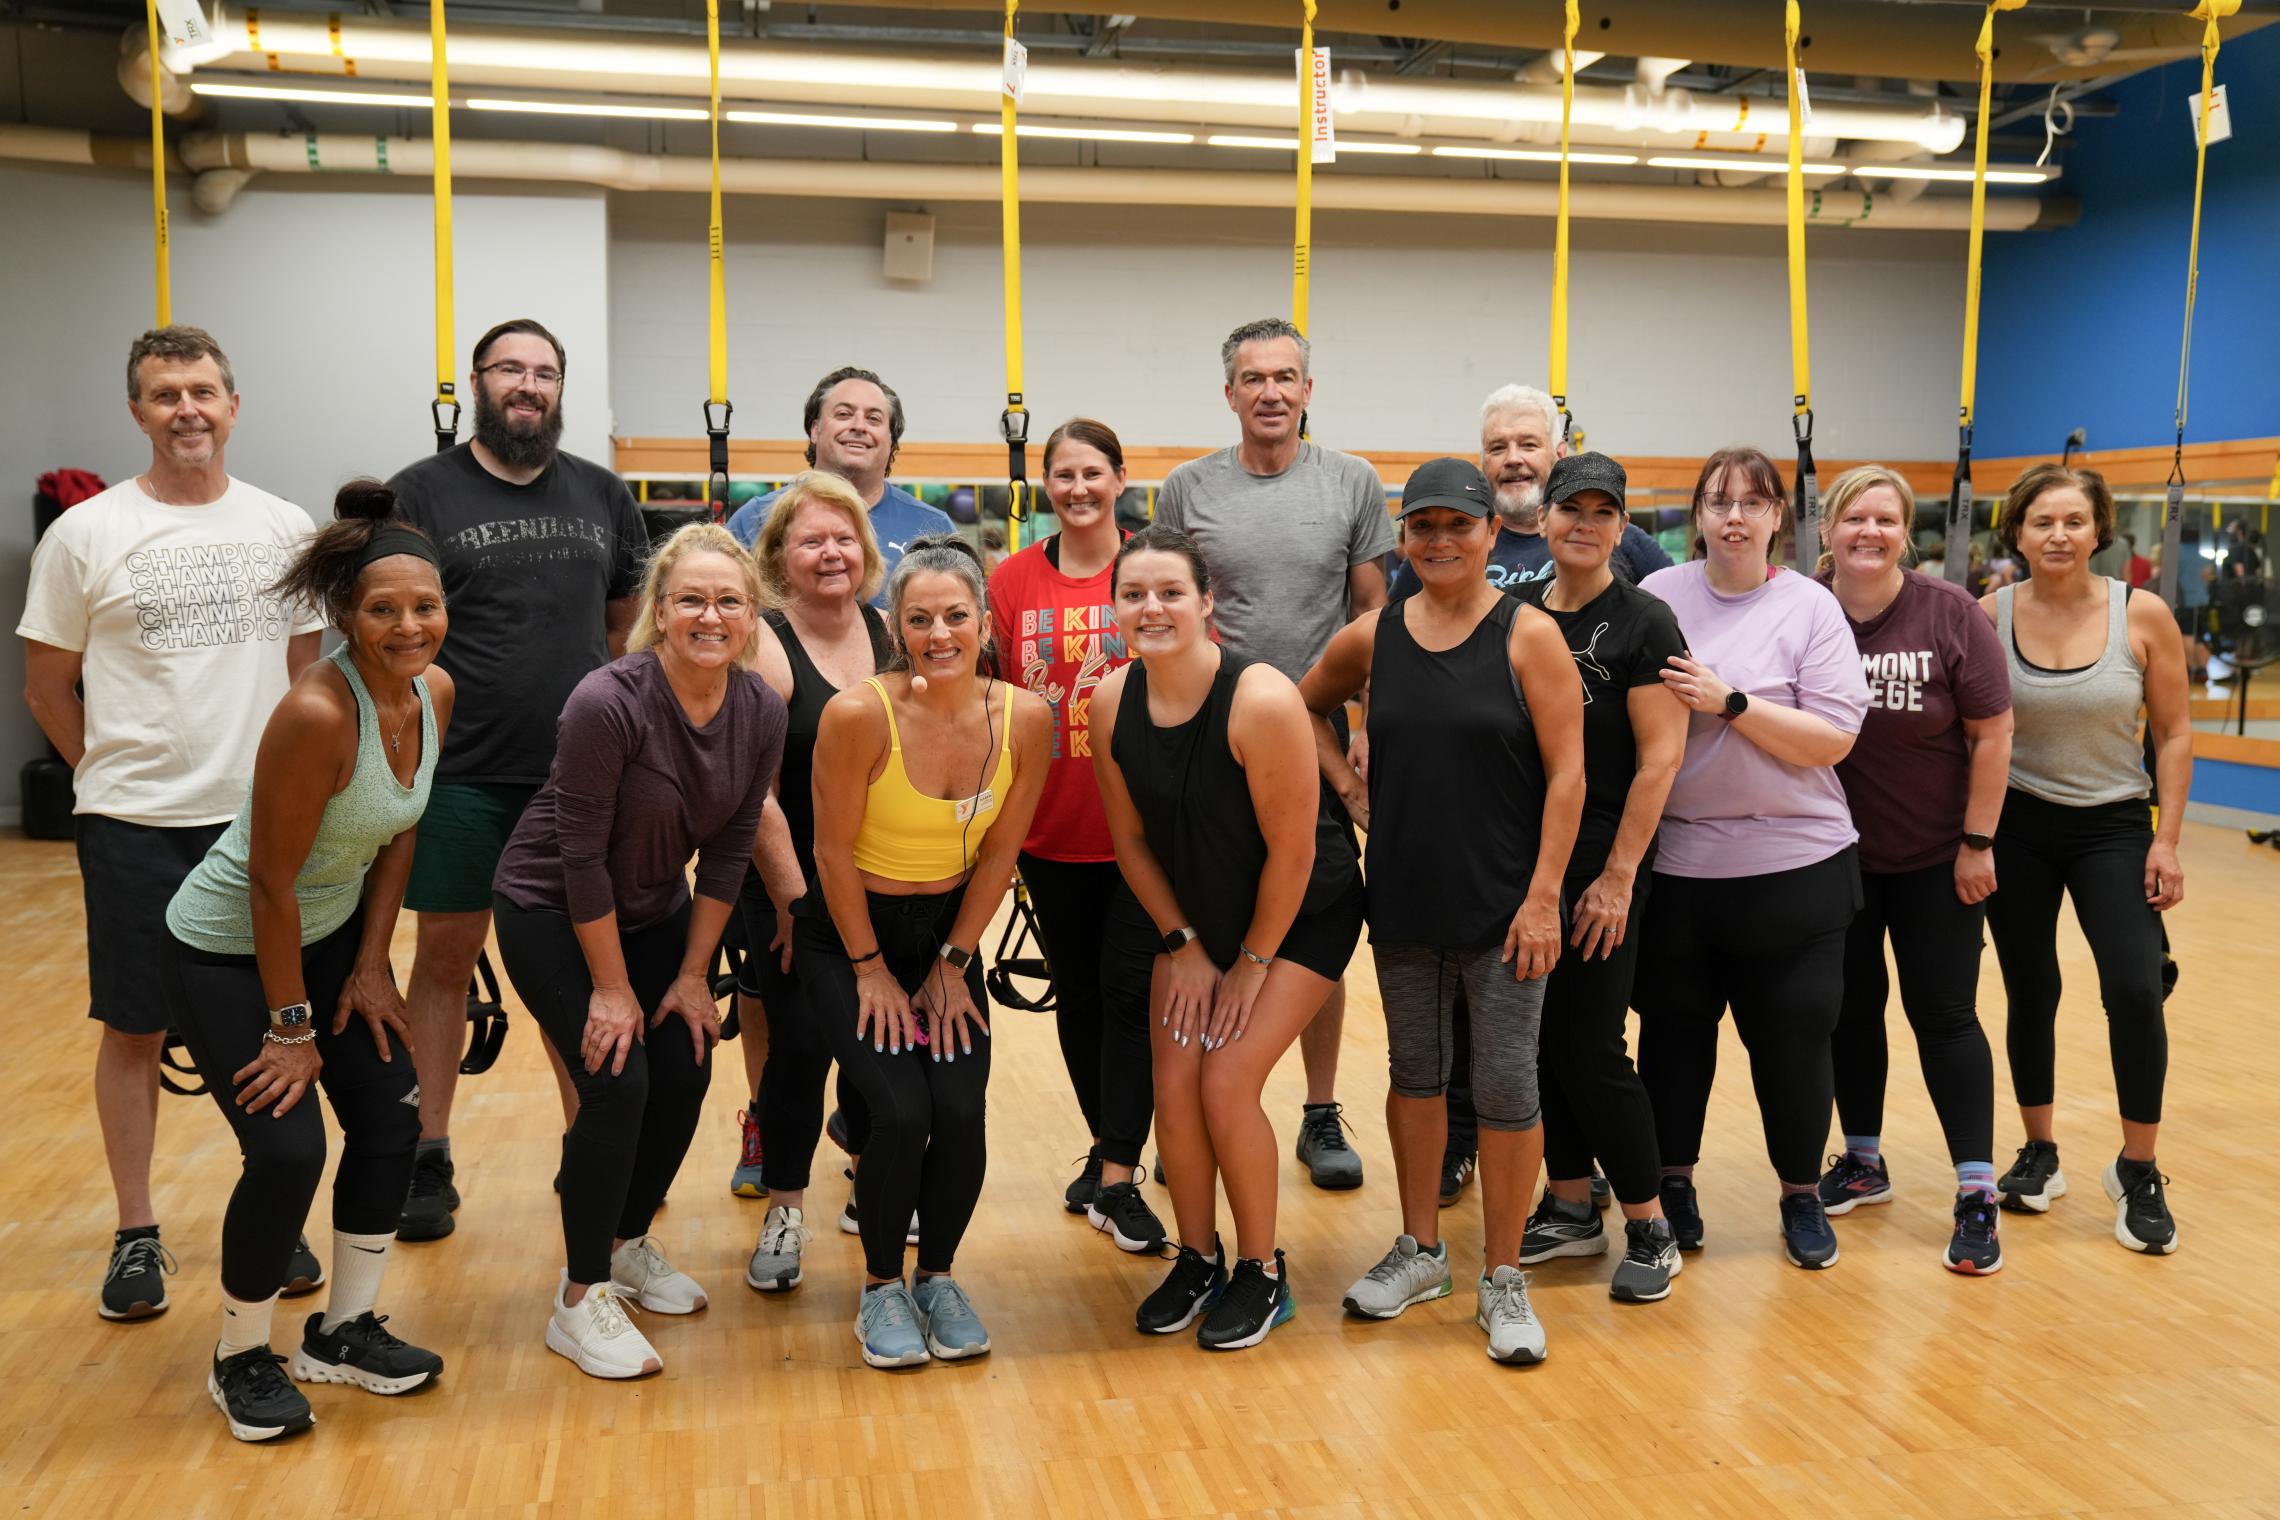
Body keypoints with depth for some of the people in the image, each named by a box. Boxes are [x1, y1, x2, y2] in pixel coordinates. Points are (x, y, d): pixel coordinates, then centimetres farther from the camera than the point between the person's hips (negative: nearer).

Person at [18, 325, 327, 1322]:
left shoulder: (284, 528, 4)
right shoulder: (85, 534, -2)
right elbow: (48, 686, 5)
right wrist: (116, 771, 6)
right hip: (133, 825, -2)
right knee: (133, 1026, 6)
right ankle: (137, 1234, 20)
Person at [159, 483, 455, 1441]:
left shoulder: (434, 693, -10)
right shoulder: (318, 713, -32)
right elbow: (270, 883, -26)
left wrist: (370, 967, 0)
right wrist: (290, 1028, -18)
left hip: (331, 932, 7)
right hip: (222, 951, -7)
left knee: (391, 1118, 4)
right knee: (288, 1148, -12)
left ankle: (344, 1334, 23)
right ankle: (240, 1360, 13)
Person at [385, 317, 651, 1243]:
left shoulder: (603, 497, 10)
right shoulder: (421, 493, 0)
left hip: (581, 777, 3)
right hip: (459, 776, -2)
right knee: (445, 957, 7)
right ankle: (427, 1160, 19)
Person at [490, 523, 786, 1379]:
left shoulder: (761, 712, -13)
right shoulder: (608, 703, -29)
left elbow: (729, 850, -4)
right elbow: (581, 856, -24)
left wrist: (693, 974, -3)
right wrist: (612, 989, -18)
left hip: (655, 908, 6)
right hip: (548, 910, -6)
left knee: (685, 1075, 1)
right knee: (616, 1082, -14)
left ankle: (629, 1243, 27)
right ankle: (580, 1301, 1)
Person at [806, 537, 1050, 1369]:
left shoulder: (1026, 717, -13)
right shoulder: (860, 713, -24)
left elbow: (999, 852, -3)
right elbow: (833, 852, -14)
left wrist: (953, 963, -1)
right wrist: (871, 968, -7)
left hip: (947, 930, 3)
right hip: (848, 933, -3)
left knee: (961, 1112, -12)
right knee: (900, 1111, -16)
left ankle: (938, 1277, 15)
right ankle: (881, 1287, 10)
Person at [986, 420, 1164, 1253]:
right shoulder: (1012, 581, 2)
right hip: (1052, 830, 3)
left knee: (1128, 989, -4)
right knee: (1076, 992, 14)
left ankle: (1118, 1180, 3)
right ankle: (1106, 1146, 33)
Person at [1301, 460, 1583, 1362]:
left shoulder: (1528, 636, -8)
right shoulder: (1372, 638, 3)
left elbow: (1566, 774, -9)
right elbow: (1306, 706, 21)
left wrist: (1543, 895, -14)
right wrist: (1350, 788, 7)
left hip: (1500, 905, -4)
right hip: (1403, 899, 4)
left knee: (1505, 1083, 0)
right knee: (1414, 1072, 15)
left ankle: (1503, 1280, 16)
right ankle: (1421, 1250, 32)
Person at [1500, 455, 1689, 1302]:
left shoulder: (1643, 623, -7)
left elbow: (1660, 758, -12)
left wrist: (1618, 876, -15)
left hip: (1598, 866, -5)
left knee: (1591, 1049, -3)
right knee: (1540, 1039, 11)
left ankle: (1650, 1231, 13)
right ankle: (1571, 1209, 26)